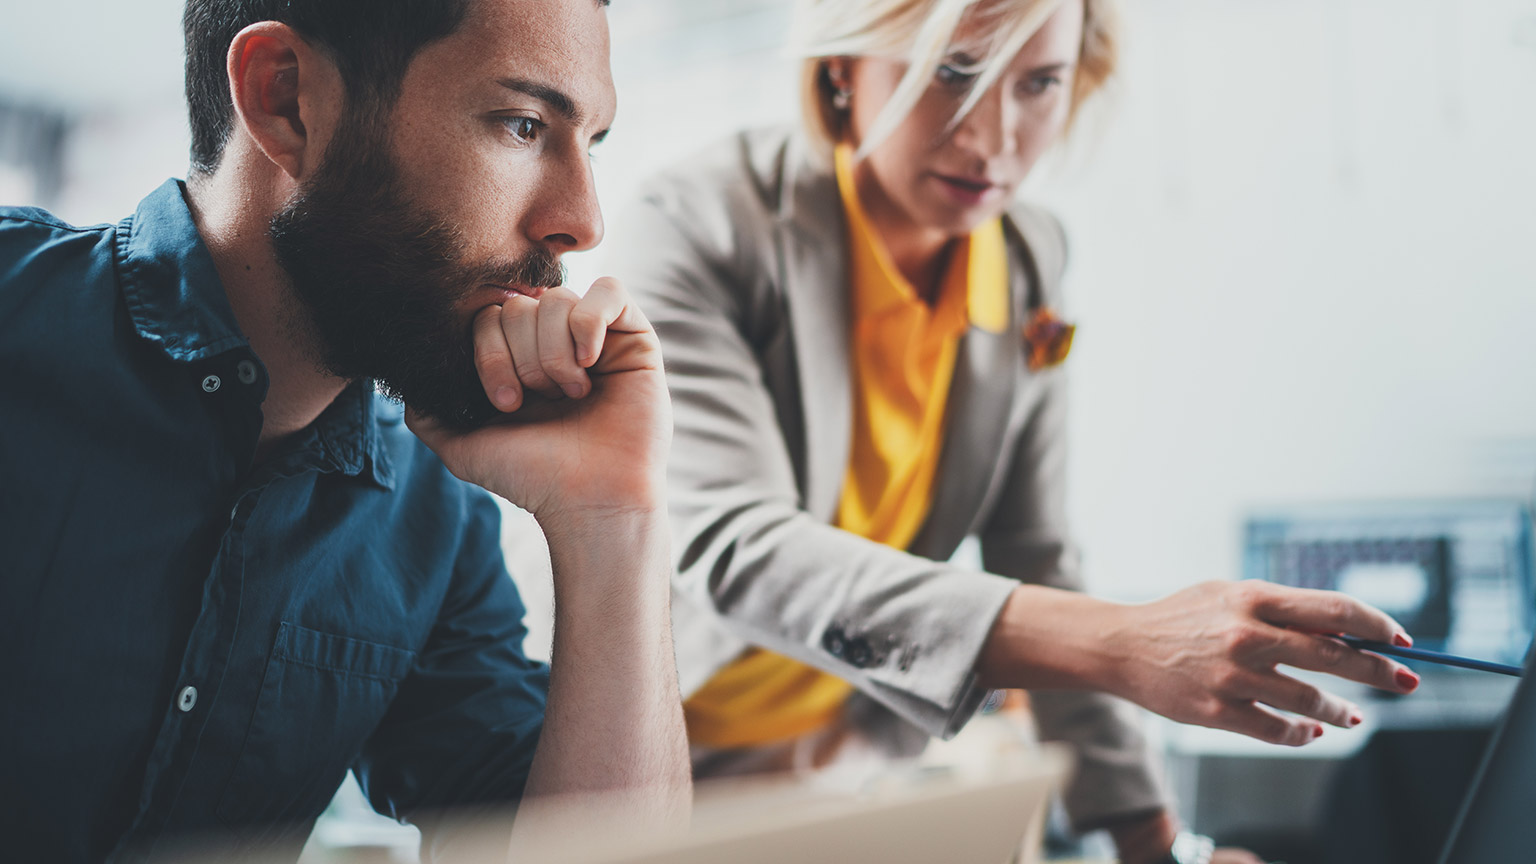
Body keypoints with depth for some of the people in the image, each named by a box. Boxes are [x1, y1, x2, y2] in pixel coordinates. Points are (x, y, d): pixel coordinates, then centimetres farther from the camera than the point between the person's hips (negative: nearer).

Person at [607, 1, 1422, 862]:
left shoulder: (1032, 261, -2)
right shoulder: (695, 230, -19)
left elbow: (1033, 567, 4)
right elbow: (734, 550, -32)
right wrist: (1118, 646, -41)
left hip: (861, 756, 6)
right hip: (669, 759, -5)